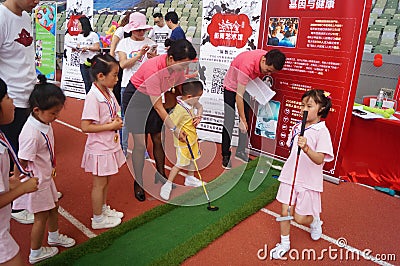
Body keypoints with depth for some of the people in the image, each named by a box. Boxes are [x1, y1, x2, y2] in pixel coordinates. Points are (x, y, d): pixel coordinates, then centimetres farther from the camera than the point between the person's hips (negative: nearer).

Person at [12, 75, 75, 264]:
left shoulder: (45, 123, -6)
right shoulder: (31, 133, -33)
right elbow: (21, 163, -25)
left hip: (46, 176, 8)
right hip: (35, 182, -8)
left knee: (53, 206, 25)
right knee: (41, 216, 9)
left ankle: (54, 237, 51)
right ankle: (35, 254, 32)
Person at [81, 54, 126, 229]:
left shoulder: (109, 92, 2)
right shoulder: (93, 97, -24)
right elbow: (85, 127, -27)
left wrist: (117, 120, -6)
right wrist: (111, 126, -23)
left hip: (110, 146, 8)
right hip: (99, 148, -8)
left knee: (106, 180, 23)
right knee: (99, 183, 8)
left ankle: (104, 209, 43)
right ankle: (98, 219, 26)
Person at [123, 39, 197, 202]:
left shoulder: (178, 66, -17)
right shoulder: (153, 69, -36)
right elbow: (158, 107, -30)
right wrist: (174, 129, -27)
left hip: (153, 97, 6)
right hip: (135, 99, -6)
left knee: (159, 140, 7)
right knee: (140, 144, -6)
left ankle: (160, 177, 27)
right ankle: (138, 184, 12)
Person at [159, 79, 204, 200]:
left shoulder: (191, 102, -5)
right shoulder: (180, 109, -31)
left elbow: (199, 107, 13)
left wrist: (199, 116, -5)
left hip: (192, 138, 9)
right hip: (183, 141, -9)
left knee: (192, 159, 22)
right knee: (181, 163, -2)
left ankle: (190, 178, 45)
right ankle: (167, 185, 13)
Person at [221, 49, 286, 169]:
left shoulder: (269, 61, -19)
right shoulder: (247, 65, -39)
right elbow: (239, 96, -36)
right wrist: (242, 120, -33)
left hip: (247, 86, 6)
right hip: (232, 86, -6)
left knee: (246, 121, 4)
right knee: (229, 122, -9)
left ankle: (241, 152, 15)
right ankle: (226, 156, -1)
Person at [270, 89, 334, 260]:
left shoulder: (322, 131, -15)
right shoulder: (297, 127, 3)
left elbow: (320, 159, -23)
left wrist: (306, 148, -39)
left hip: (308, 181, -5)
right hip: (290, 177, 5)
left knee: (300, 218, 5)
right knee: (285, 212, 7)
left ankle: (315, 221, 40)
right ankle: (284, 243, 27)